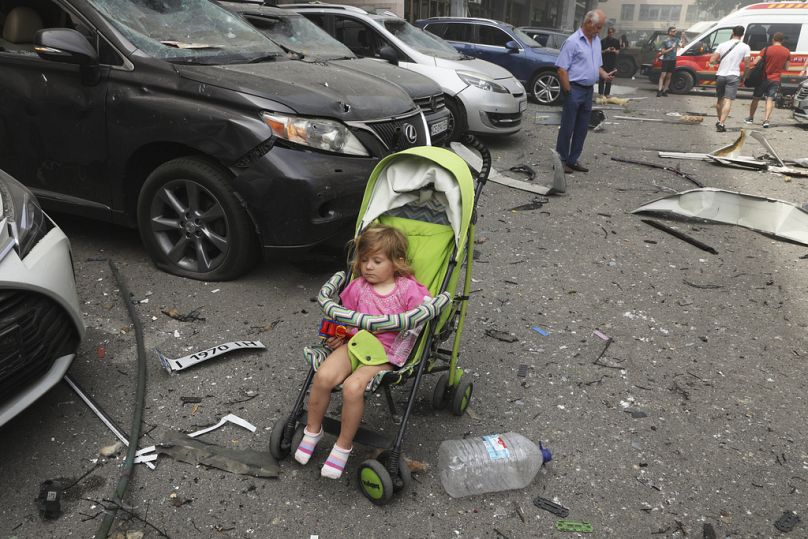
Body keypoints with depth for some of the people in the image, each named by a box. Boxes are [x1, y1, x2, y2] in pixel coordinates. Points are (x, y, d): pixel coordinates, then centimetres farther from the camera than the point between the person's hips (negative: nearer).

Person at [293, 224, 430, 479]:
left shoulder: (408, 289, -1)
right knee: (323, 376, -23)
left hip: (384, 354, -4)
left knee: (353, 387, -29)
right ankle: (313, 429, 3)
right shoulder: (358, 287, 11)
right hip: (354, 343, 4)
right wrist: (338, 335, 3)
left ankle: (344, 445, -5)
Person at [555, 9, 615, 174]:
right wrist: (569, 92, -17)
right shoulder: (573, 41, -12)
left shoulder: (597, 41, 13)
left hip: (589, 90, 8)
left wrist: (605, 75, 4)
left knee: (581, 129, 9)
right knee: (567, 128, -3)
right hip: (575, 88, -8)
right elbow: (562, 69, -15)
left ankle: (573, 160, 17)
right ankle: (561, 160, 5)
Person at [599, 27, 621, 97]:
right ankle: (600, 93, -2)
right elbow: (600, 51, -2)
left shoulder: (616, 41, 7)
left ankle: (607, 93, 11)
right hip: (604, 61, -3)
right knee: (602, 78, -6)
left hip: (612, 62, 4)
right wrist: (606, 50, -20)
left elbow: (618, 51, 13)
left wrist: (615, 51, -10)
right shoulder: (603, 41, -3)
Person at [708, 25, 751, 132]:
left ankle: (719, 121, 30)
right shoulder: (745, 47, -1)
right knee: (728, 101, -8)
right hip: (733, 76, -3)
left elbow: (712, 61, -4)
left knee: (720, 99, 18)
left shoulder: (722, 45, 3)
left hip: (720, 75, 3)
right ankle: (721, 123, -23)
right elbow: (746, 63, -2)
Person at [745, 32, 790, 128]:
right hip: (775, 80, 1)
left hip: (763, 78, -1)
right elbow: (786, 68, 7)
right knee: (770, 100, -1)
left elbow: (755, 63, -12)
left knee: (756, 98, 14)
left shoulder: (766, 50, -8)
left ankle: (751, 118, 24)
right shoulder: (787, 52, 1)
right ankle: (766, 120, -19)